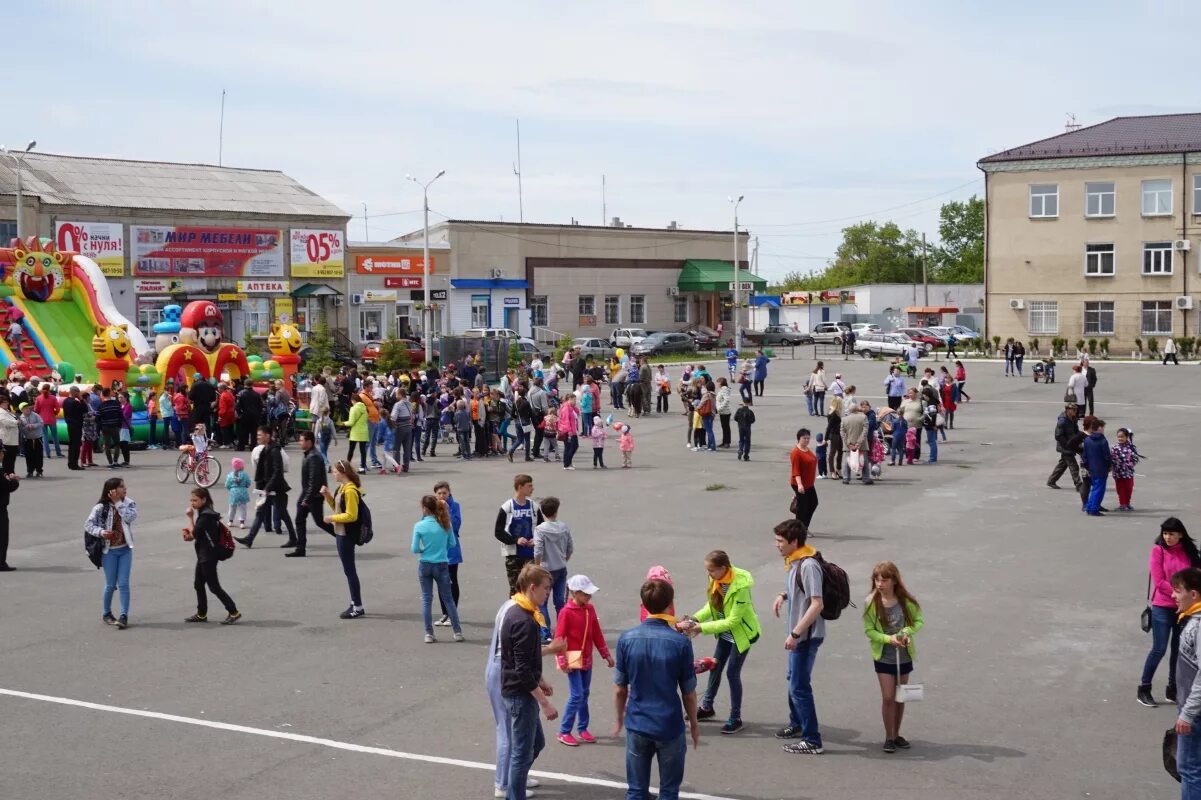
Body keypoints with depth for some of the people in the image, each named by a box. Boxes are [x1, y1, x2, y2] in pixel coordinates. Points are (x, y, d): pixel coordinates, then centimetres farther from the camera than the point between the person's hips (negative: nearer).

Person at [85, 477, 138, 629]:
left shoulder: (129, 503, 0)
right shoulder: (101, 507, -8)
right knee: (110, 585, 5)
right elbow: (88, 525, -8)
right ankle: (106, 614, 23)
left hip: (125, 549, 2)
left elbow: (130, 517, -18)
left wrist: (118, 503, -18)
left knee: (123, 584, -3)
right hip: (109, 550, -2)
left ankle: (124, 616, -3)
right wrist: (101, 532, -24)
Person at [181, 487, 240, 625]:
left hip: (208, 556, -10)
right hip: (203, 556, 10)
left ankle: (234, 612, -3)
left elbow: (194, 533, -19)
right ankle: (201, 614, 24)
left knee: (214, 586, -7)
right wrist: (190, 534, -4)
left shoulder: (206, 515, -19)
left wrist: (190, 517, -12)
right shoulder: (205, 513, 12)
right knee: (198, 584, 15)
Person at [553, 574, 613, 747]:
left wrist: (606, 654, 11)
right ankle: (564, 732, 3)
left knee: (585, 695, 13)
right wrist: (562, 662, -16)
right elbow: (559, 638, -14)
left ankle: (582, 729, 23)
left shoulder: (590, 609, 4)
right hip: (573, 659, -7)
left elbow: (597, 634, 11)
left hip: (587, 659, 7)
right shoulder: (566, 612, -15)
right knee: (576, 695, -8)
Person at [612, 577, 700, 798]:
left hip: (637, 725, 2)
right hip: (670, 726, -2)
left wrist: (619, 719, 16)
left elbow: (620, 690, -1)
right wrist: (694, 723, 10)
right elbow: (689, 693, -6)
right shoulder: (680, 642, -15)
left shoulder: (626, 639, -8)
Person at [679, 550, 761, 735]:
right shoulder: (716, 579, -13)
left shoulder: (740, 587, -33)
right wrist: (695, 619, -15)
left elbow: (732, 621, -29)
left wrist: (702, 628, -29)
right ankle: (706, 707, 35)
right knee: (715, 667, 16)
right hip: (725, 632, 7)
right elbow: (712, 605, 1)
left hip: (742, 633, -7)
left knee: (732, 672, -5)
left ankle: (735, 719, 10)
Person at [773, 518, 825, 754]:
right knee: (794, 680, 25)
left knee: (800, 687, -5)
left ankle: (812, 741, 3)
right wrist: (783, 595, 5)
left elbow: (817, 604, -28)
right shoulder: (795, 561, 6)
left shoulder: (808, 566, -24)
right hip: (799, 633, 10)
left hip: (807, 635, -10)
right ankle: (797, 724, 43)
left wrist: (795, 633, -26)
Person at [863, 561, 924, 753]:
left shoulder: (906, 601, -10)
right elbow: (869, 630, -9)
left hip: (904, 656, 2)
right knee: (888, 697, -4)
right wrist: (888, 639, -24)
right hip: (884, 657, -2)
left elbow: (918, 621, 1)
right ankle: (889, 737, 11)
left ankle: (896, 734, 28)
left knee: (900, 697, 13)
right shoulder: (871, 603, -14)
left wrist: (907, 632, -19)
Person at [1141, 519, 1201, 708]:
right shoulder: (1158, 550, -7)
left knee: (1179, 649, 9)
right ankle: (1143, 689, 8)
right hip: (1163, 607, -4)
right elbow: (1159, 581, -11)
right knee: (1159, 649, -3)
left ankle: (1172, 690, 20)